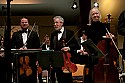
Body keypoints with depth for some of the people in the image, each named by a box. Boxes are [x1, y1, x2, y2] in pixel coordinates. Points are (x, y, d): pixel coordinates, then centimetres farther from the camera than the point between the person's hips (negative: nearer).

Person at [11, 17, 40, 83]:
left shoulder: (34, 34, 9)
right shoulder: (15, 34, 13)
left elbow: (38, 47, 3)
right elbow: (12, 47, 7)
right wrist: (18, 49, -12)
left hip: (31, 61, -1)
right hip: (20, 61, 1)